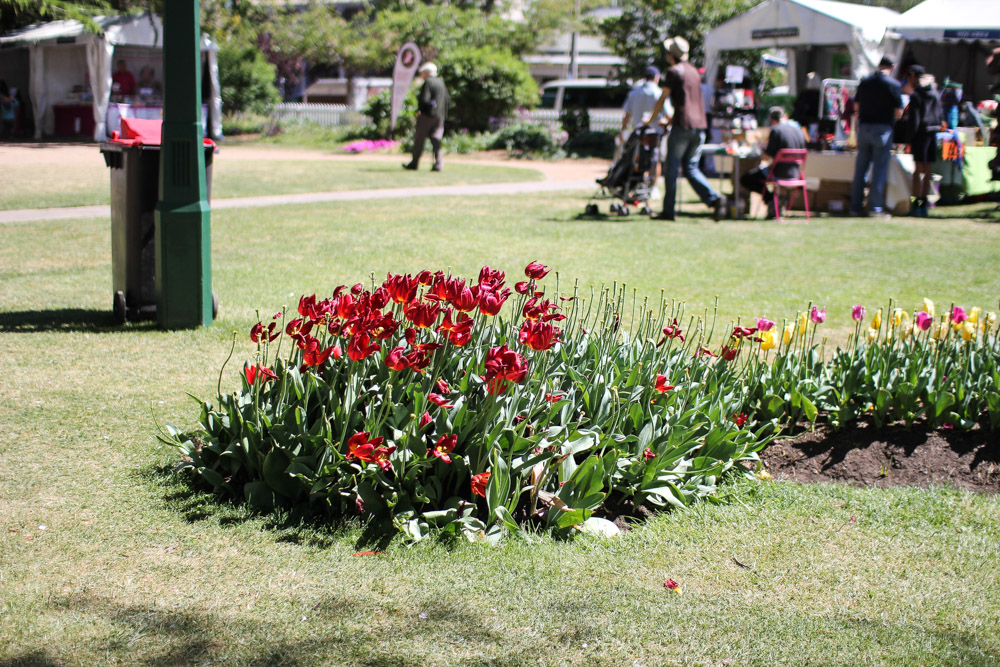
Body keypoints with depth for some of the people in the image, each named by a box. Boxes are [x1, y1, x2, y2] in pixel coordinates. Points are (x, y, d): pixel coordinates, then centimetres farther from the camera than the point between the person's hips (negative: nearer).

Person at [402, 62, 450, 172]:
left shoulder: (428, 82, -11)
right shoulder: (441, 83, 12)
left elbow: (424, 99, -19)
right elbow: (447, 100, 14)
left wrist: (419, 109, -4)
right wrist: (443, 113, 15)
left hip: (427, 115, -6)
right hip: (439, 116, 6)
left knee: (419, 139, 4)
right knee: (436, 140, 3)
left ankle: (414, 163, 11)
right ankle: (437, 164, -9)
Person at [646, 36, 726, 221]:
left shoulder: (674, 71, -4)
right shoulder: (694, 71, 20)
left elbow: (662, 99, -4)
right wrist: (670, 120, 36)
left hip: (683, 125, -7)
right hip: (700, 124, 7)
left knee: (671, 168, 2)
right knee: (691, 168, 10)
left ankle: (668, 211, 3)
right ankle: (714, 198, -9)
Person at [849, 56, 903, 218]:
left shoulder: (864, 82, 7)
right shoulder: (894, 84, -6)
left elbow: (856, 107, 11)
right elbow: (898, 112, -8)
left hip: (864, 127, 4)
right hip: (883, 128, -4)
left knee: (860, 168, 10)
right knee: (880, 168, -1)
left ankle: (855, 206, 12)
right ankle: (875, 207, -3)